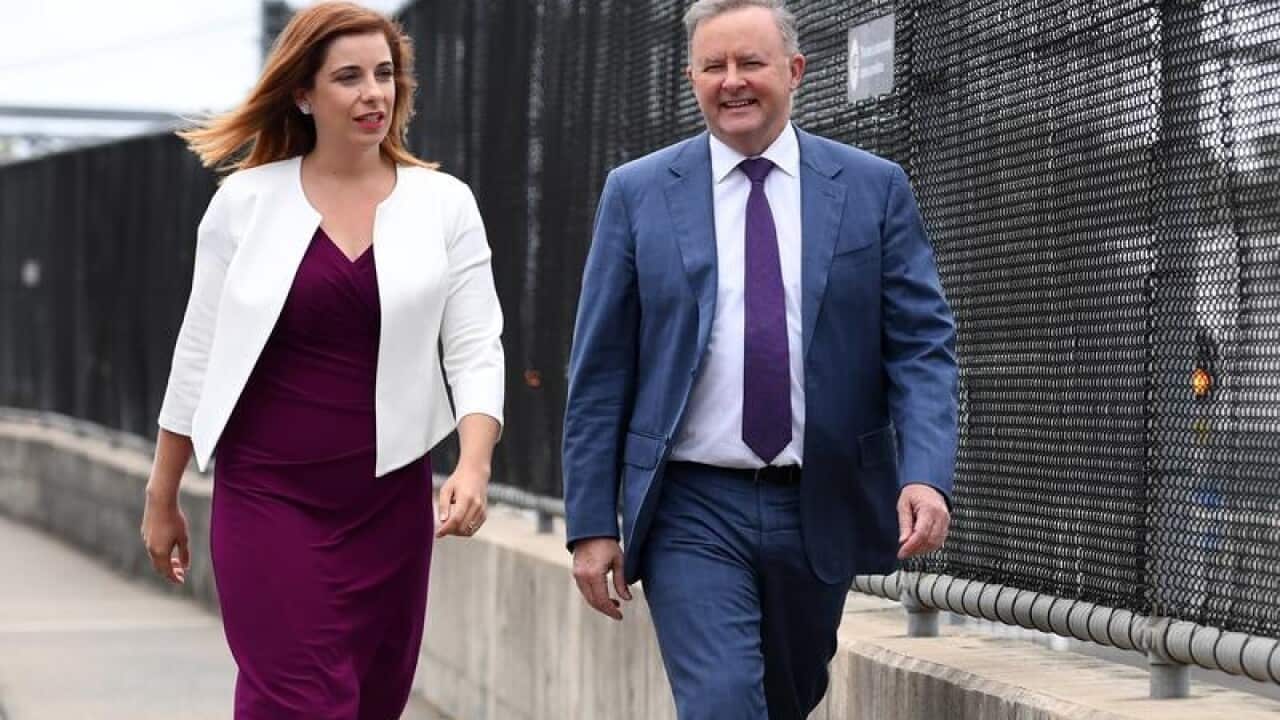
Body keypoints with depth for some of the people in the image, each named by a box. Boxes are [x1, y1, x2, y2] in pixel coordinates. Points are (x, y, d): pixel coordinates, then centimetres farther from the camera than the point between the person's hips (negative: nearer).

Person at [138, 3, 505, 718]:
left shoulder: (444, 204, 2)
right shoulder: (245, 202, 1)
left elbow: (477, 352, -1)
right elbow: (199, 356, 7)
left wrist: (474, 466, -18)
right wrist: (162, 497, 10)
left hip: (391, 498, 2)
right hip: (269, 496, -2)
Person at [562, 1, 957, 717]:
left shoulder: (874, 189, 2)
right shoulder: (638, 193, 1)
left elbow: (922, 344, -1)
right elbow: (600, 369, 2)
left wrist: (927, 473, -17)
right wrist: (592, 522, -2)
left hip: (820, 508, 2)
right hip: (692, 510, -2)